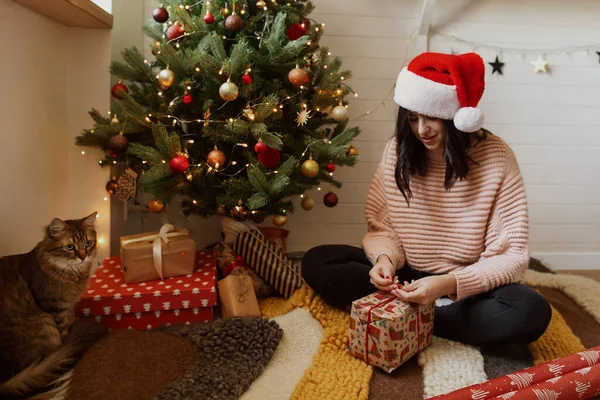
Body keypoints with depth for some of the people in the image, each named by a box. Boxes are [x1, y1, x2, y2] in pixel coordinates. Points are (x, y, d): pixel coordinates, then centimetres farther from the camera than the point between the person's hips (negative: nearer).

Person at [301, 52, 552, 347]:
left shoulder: (495, 157, -15)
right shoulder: (397, 150, -7)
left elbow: (513, 255, -16)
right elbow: (381, 227, 0)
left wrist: (449, 284, -31)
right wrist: (385, 259, -23)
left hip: (468, 284, -2)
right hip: (407, 277, 3)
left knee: (531, 312, -33)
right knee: (316, 262, -14)